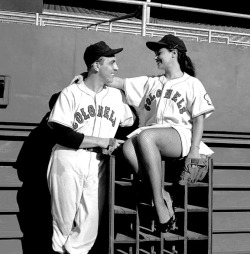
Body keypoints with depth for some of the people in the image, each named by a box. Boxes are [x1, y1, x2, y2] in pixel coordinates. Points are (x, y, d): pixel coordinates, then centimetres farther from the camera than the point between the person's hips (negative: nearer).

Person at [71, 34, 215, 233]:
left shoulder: (192, 84, 10)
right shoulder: (150, 83, 24)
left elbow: (199, 119, 3)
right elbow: (119, 82, 18)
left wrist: (194, 150, -11)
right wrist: (87, 75, 7)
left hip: (180, 136, -4)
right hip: (153, 138, 4)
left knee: (145, 136, -36)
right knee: (128, 147, -31)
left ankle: (159, 201, -31)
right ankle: (163, 196, -24)